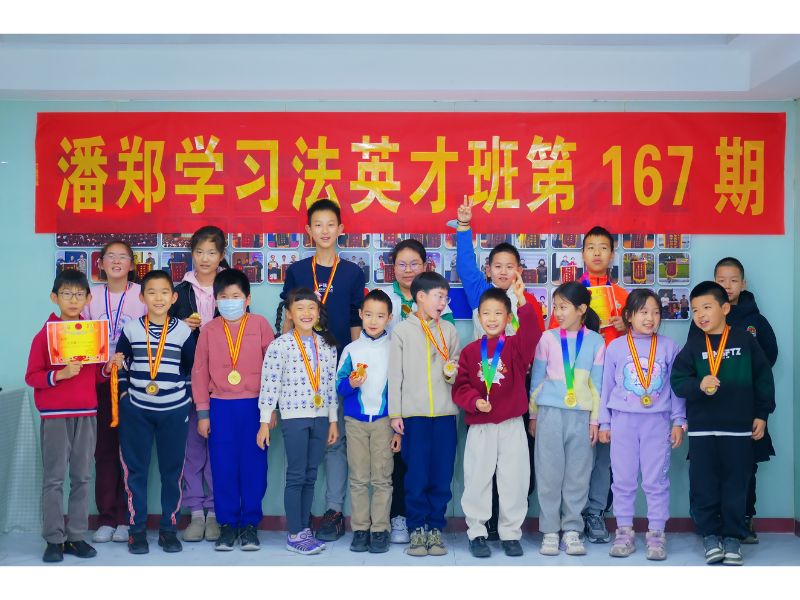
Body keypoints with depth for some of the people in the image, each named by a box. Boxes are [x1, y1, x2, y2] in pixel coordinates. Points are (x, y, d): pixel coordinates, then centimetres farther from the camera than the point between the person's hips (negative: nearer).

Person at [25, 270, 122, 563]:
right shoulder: (45, 334, -4)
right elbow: (31, 377, -7)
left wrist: (108, 367, -4)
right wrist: (60, 374, -21)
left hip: (86, 414, 4)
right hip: (54, 415, -4)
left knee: (82, 477, 7)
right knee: (54, 478, 1)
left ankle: (76, 536, 16)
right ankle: (53, 539, 8)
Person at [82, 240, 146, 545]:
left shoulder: (142, 294, 0)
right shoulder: (93, 295, 9)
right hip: (101, 379, 3)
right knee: (104, 448, 4)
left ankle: (126, 518, 9)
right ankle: (106, 518, 11)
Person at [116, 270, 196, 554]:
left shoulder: (183, 330, -1)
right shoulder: (131, 329, 0)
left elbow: (192, 366, 10)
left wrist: (182, 389, 3)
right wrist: (124, 390, 4)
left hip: (174, 410, 0)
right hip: (136, 409, 0)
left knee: (172, 470, 6)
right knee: (135, 470, 4)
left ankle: (168, 528, 18)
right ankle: (136, 529, 16)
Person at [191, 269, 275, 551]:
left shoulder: (260, 324, -1)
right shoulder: (209, 330, 3)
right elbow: (199, 372, 6)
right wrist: (202, 413, 3)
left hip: (254, 405, -1)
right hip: (221, 407, 1)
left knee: (254, 465, 4)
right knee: (223, 468, 5)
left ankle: (250, 524, 17)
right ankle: (227, 524, 18)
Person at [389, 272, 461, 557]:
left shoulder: (449, 330, 11)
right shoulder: (402, 331, 4)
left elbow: (457, 368, 17)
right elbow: (395, 375, 3)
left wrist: (452, 372, -7)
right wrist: (395, 413, -2)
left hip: (445, 413, 2)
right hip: (414, 413, -2)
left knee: (442, 475, 3)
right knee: (416, 475, -1)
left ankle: (435, 528, 15)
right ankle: (418, 528, 12)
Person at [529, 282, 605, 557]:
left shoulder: (595, 341, 3)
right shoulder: (548, 338, 3)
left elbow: (597, 383, 6)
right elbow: (537, 379, 7)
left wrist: (595, 419, 3)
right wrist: (533, 415, 8)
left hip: (581, 414, 0)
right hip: (550, 412, 0)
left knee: (578, 474, 4)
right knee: (549, 472, 1)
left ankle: (572, 530, 14)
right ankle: (550, 531, 10)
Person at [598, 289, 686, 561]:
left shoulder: (669, 347, 3)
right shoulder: (615, 347, 2)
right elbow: (607, 386, 6)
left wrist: (679, 421, 4)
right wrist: (604, 423, 6)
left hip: (657, 421, 0)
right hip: (623, 420, 0)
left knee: (656, 480, 3)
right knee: (623, 479, 6)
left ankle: (656, 534, 13)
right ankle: (624, 533, 16)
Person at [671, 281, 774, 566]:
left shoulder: (744, 339, -1)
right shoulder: (693, 345, 1)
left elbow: (763, 377, 4)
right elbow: (677, 380, -4)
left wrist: (761, 414, 3)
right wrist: (698, 386, -24)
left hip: (739, 427, 0)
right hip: (702, 428, 1)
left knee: (736, 484, 7)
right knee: (703, 484, 5)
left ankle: (733, 536, 19)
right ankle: (710, 534, 19)